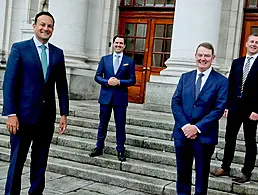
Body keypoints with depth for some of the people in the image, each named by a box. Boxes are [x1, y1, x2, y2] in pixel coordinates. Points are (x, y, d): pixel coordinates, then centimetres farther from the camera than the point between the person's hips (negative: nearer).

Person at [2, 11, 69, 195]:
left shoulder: (58, 53, 10)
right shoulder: (19, 48, -2)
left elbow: (62, 85, 11)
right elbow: (10, 82, -7)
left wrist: (64, 113, 6)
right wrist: (11, 113, -14)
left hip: (47, 116, 4)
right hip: (24, 114, -4)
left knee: (40, 160, 13)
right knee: (17, 160, 3)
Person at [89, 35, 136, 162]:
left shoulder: (129, 61, 4)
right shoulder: (105, 59, 8)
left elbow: (132, 80, 1)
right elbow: (97, 76, 5)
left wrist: (119, 82, -14)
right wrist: (107, 81, -13)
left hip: (121, 98, -1)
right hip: (106, 96, 1)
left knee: (120, 125, 4)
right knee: (103, 124, 9)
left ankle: (120, 150, 14)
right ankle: (99, 148, 21)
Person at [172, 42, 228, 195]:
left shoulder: (221, 81, -4)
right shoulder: (185, 77, 8)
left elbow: (219, 109, -11)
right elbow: (175, 103, 2)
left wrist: (198, 127, -16)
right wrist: (185, 125, -11)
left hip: (205, 135, -3)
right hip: (182, 132, 3)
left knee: (202, 174, 11)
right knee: (182, 172, 14)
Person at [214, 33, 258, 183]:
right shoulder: (237, 62, 9)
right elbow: (230, 85, 9)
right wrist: (227, 106, 5)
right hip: (235, 107, 5)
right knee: (230, 138, 11)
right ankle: (225, 168, 24)